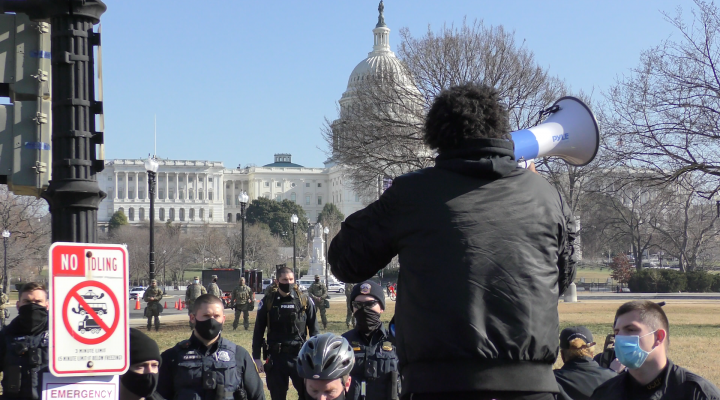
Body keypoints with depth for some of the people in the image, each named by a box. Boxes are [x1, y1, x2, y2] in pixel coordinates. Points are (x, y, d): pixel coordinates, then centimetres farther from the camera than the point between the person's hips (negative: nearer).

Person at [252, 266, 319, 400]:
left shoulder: (305, 301, 1)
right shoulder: (267, 302, 1)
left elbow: (314, 330, 5)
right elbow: (258, 331, 6)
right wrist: (256, 357, 2)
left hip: (300, 356, -1)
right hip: (276, 357, 1)